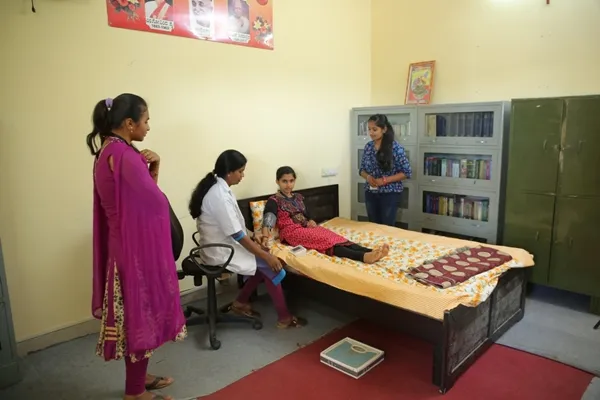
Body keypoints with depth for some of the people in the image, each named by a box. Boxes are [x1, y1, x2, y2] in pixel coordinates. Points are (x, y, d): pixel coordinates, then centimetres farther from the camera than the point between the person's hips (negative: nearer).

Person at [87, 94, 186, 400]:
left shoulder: (109, 151, 11)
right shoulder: (123, 154, -21)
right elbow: (156, 202, -19)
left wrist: (150, 171, 1)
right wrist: (152, 171, -3)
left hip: (127, 245, 10)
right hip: (137, 247, -10)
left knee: (138, 315, 20)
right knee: (140, 316, 4)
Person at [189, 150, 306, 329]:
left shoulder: (219, 188, 4)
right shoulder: (220, 197, -26)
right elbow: (237, 235, -25)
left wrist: (252, 242, 9)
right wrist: (266, 256, -17)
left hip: (222, 244, 9)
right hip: (221, 251, -9)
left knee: (263, 262, 10)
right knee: (269, 265, -6)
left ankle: (241, 302, 19)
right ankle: (284, 317, 5)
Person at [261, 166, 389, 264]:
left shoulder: (298, 197, 20)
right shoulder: (274, 201, -1)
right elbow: (268, 219, -18)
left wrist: (311, 222, -5)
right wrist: (265, 236, -39)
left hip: (306, 228, 6)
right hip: (291, 232, -6)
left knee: (333, 237, -22)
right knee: (324, 239, -30)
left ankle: (370, 251, -43)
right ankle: (363, 256, -51)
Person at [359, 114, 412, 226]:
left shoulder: (395, 147, -12)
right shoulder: (368, 146, 2)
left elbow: (406, 172, -10)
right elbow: (362, 169, 11)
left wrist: (384, 180, -18)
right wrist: (368, 177, -12)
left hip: (389, 194, -4)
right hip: (370, 193, 4)